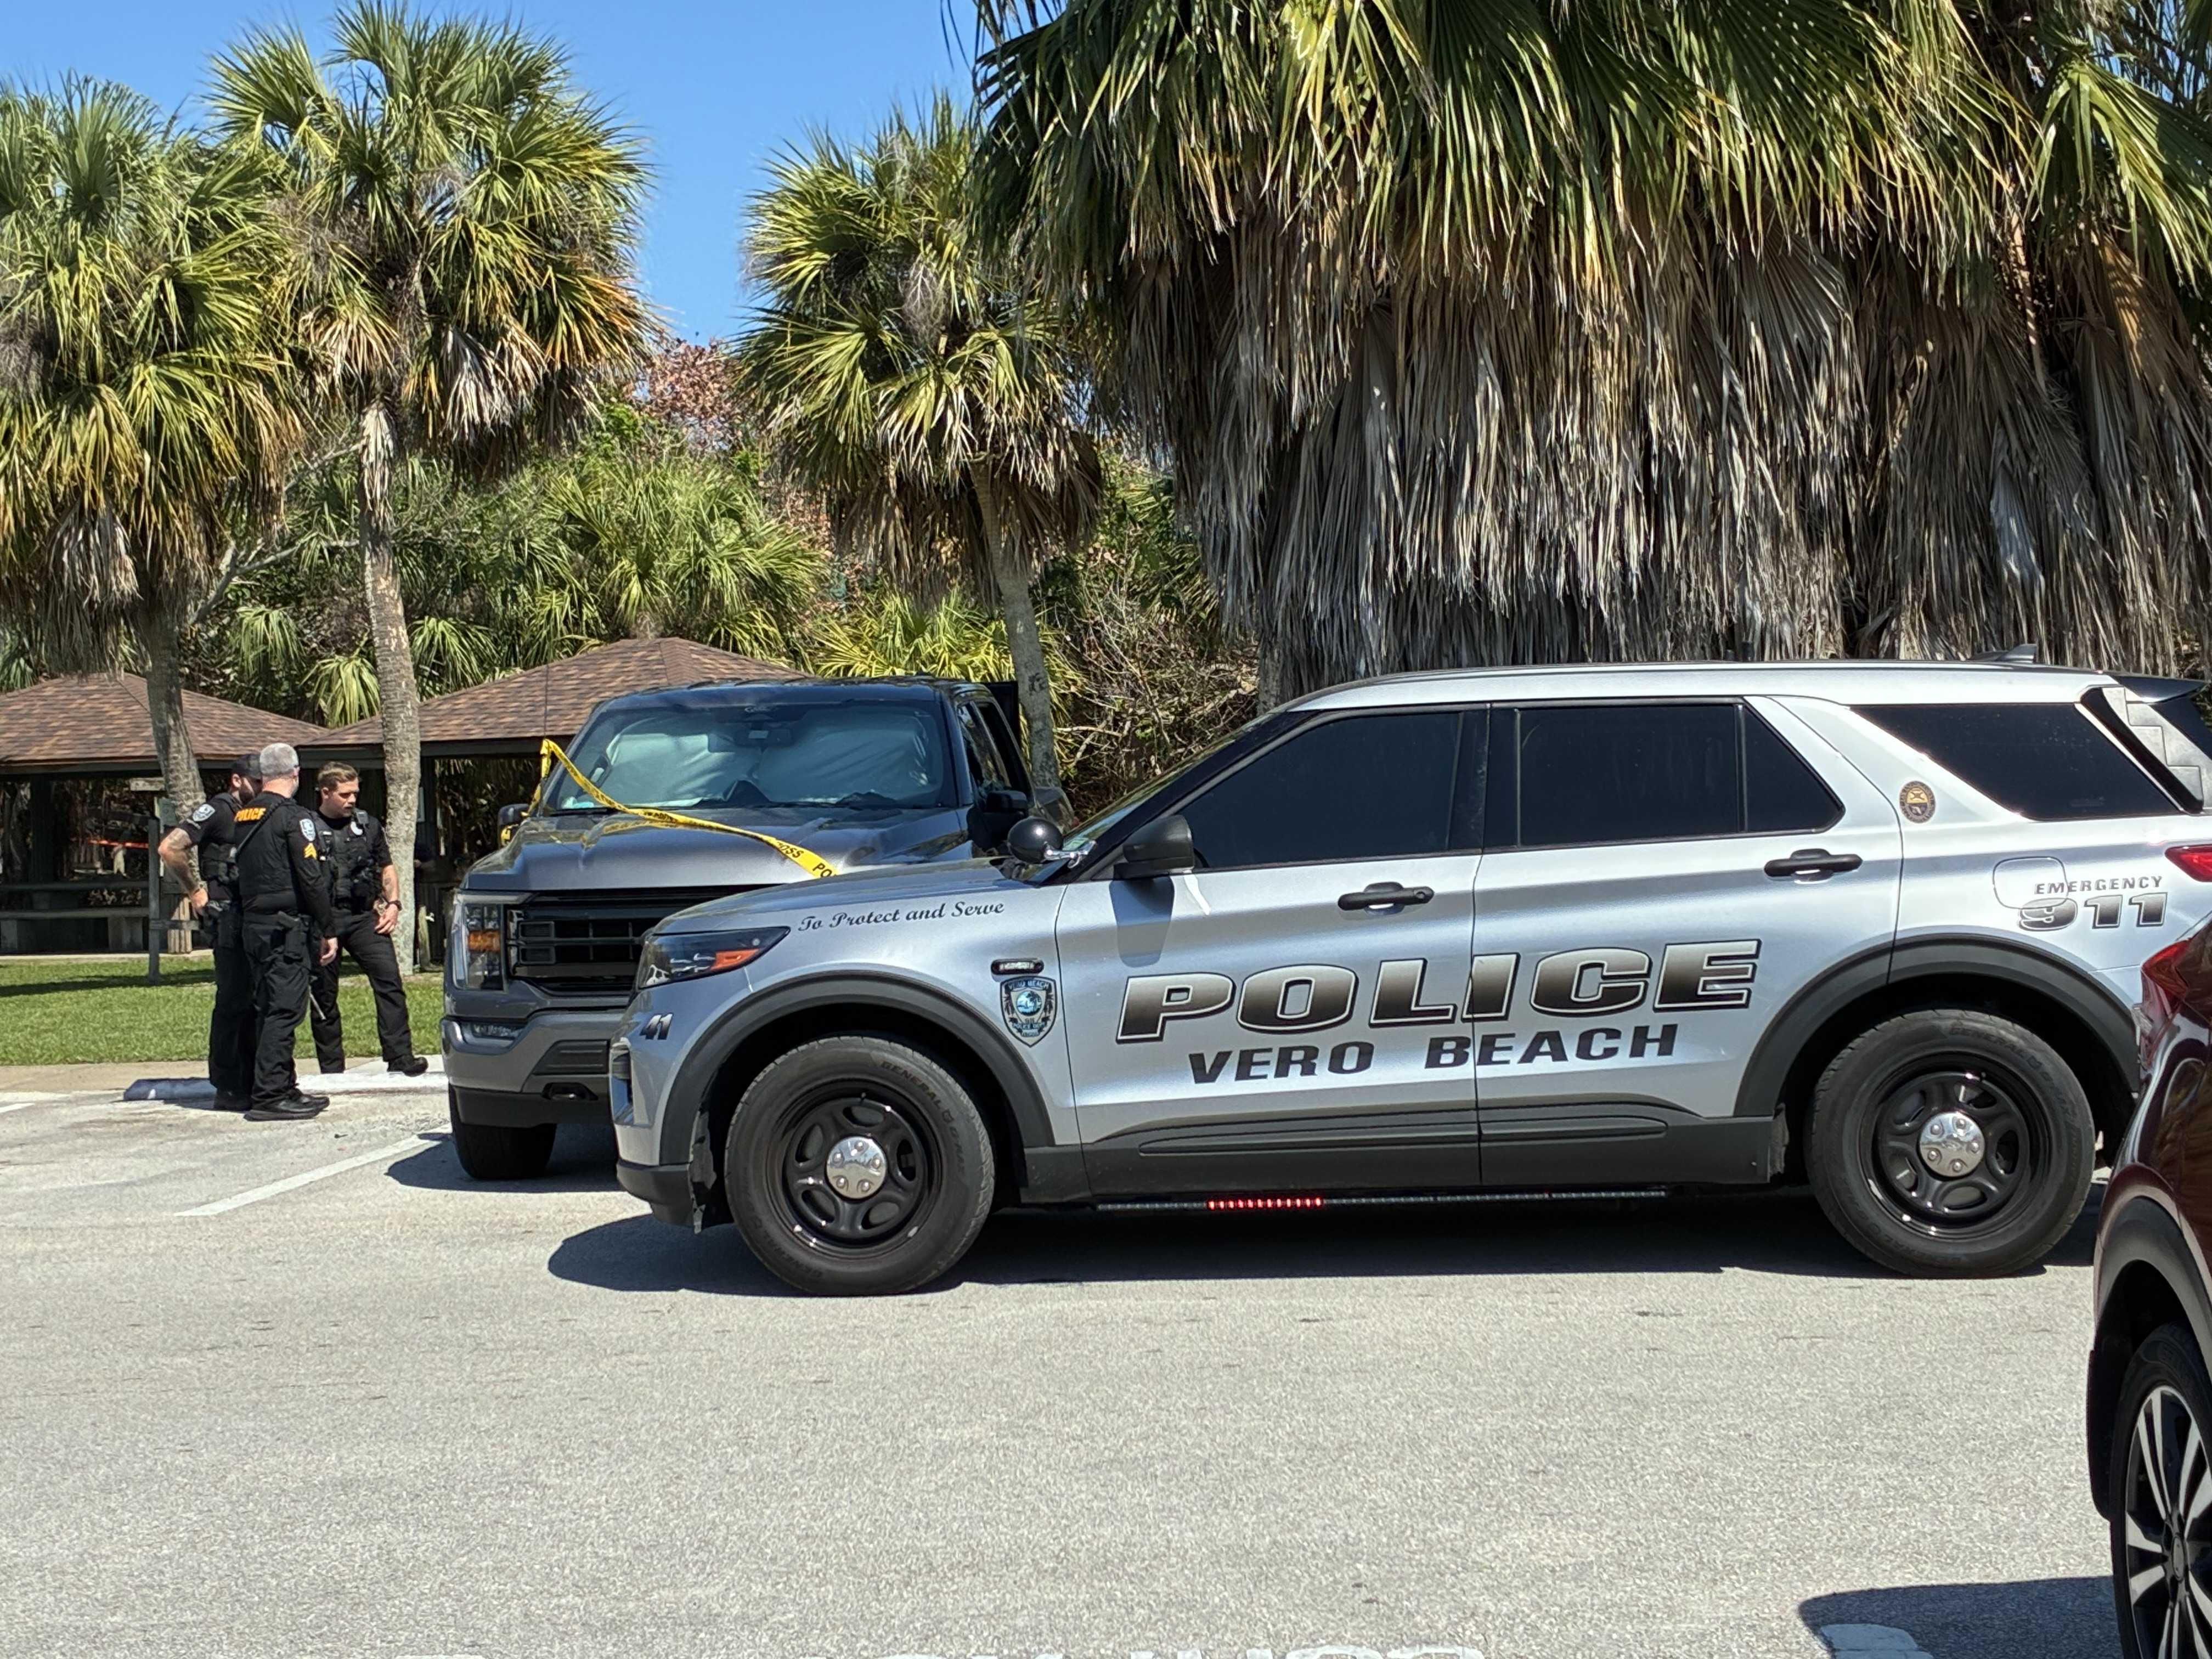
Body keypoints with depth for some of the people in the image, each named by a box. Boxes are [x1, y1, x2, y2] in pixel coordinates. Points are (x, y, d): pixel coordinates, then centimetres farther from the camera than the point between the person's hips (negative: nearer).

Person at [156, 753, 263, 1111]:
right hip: (229, 917, -8)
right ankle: (227, 1090, -2)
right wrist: (194, 891, -11)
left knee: (257, 1002, 10)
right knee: (232, 1002, -6)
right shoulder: (217, 810, -7)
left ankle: (252, 1085, 16)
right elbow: (170, 847, -16)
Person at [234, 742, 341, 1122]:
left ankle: (284, 1088, 22)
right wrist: (329, 930, -9)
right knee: (284, 1010, -7)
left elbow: (243, 874, 17)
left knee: (268, 1010, 14)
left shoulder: (245, 817, 12)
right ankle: (269, 1097, -9)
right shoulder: (295, 818, -12)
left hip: (254, 924, 8)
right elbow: (311, 879, -15)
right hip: (288, 927, -8)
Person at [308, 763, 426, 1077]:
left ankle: (400, 1057, -13)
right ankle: (332, 1070, 13)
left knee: (389, 980, -12)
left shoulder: (368, 825, 13)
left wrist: (392, 904, 8)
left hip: (363, 916, 3)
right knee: (323, 995, 3)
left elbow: (387, 868, 23)